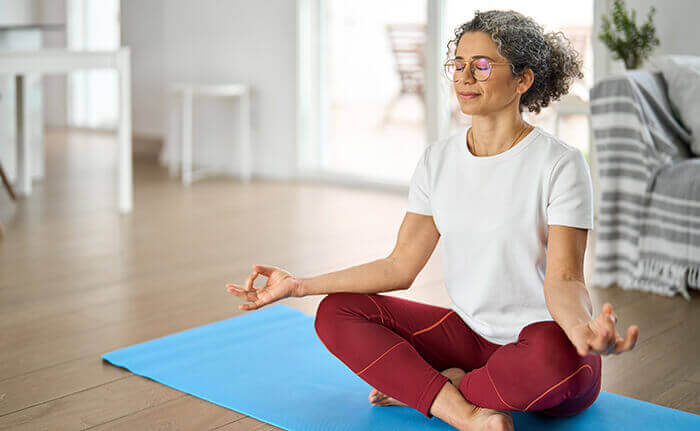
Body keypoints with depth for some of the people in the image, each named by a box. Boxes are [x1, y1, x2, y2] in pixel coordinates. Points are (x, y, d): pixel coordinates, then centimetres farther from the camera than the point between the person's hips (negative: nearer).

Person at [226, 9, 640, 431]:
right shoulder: (439, 158, 4)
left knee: (555, 360, -40)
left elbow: (562, 280, -18)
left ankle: (419, 387, -12)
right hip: (470, 333, 5)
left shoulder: (560, 164, -12)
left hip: (544, 337, -5)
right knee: (336, 313, -7)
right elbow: (400, 266, 4)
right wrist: (300, 284, -3)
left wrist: (582, 329, -42)